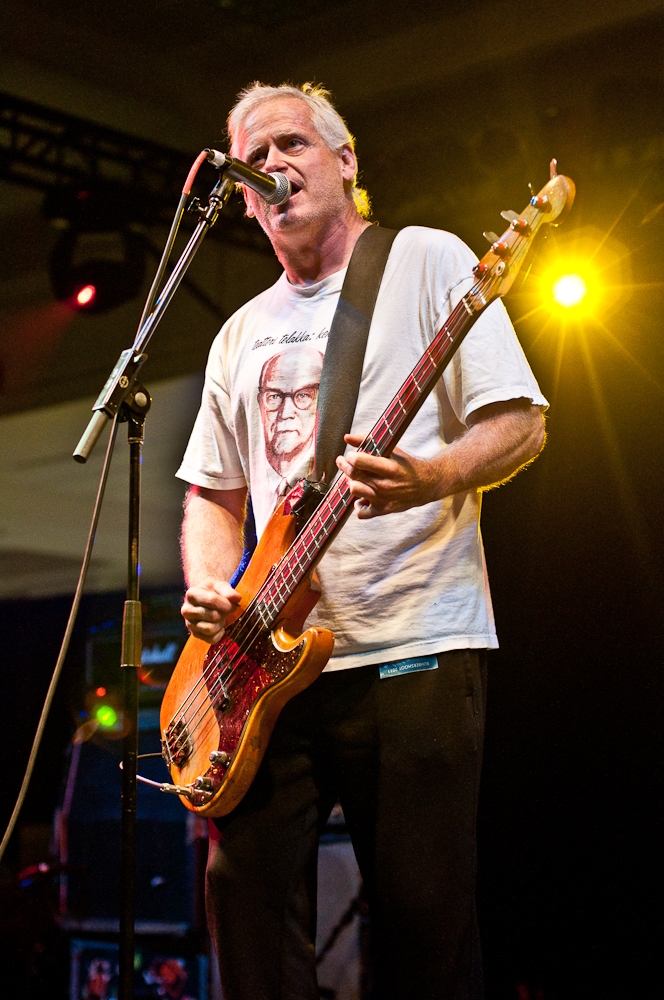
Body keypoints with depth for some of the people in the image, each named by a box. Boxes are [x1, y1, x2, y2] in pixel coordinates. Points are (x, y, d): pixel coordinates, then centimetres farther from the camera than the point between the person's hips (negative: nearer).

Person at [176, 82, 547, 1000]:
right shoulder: (243, 335, 21)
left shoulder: (428, 262, 4)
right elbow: (214, 492, 24)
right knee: (247, 893, -3)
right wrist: (207, 587, 3)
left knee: (426, 921, -4)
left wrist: (429, 479, -23)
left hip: (416, 649, -5)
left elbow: (521, 424, -3)